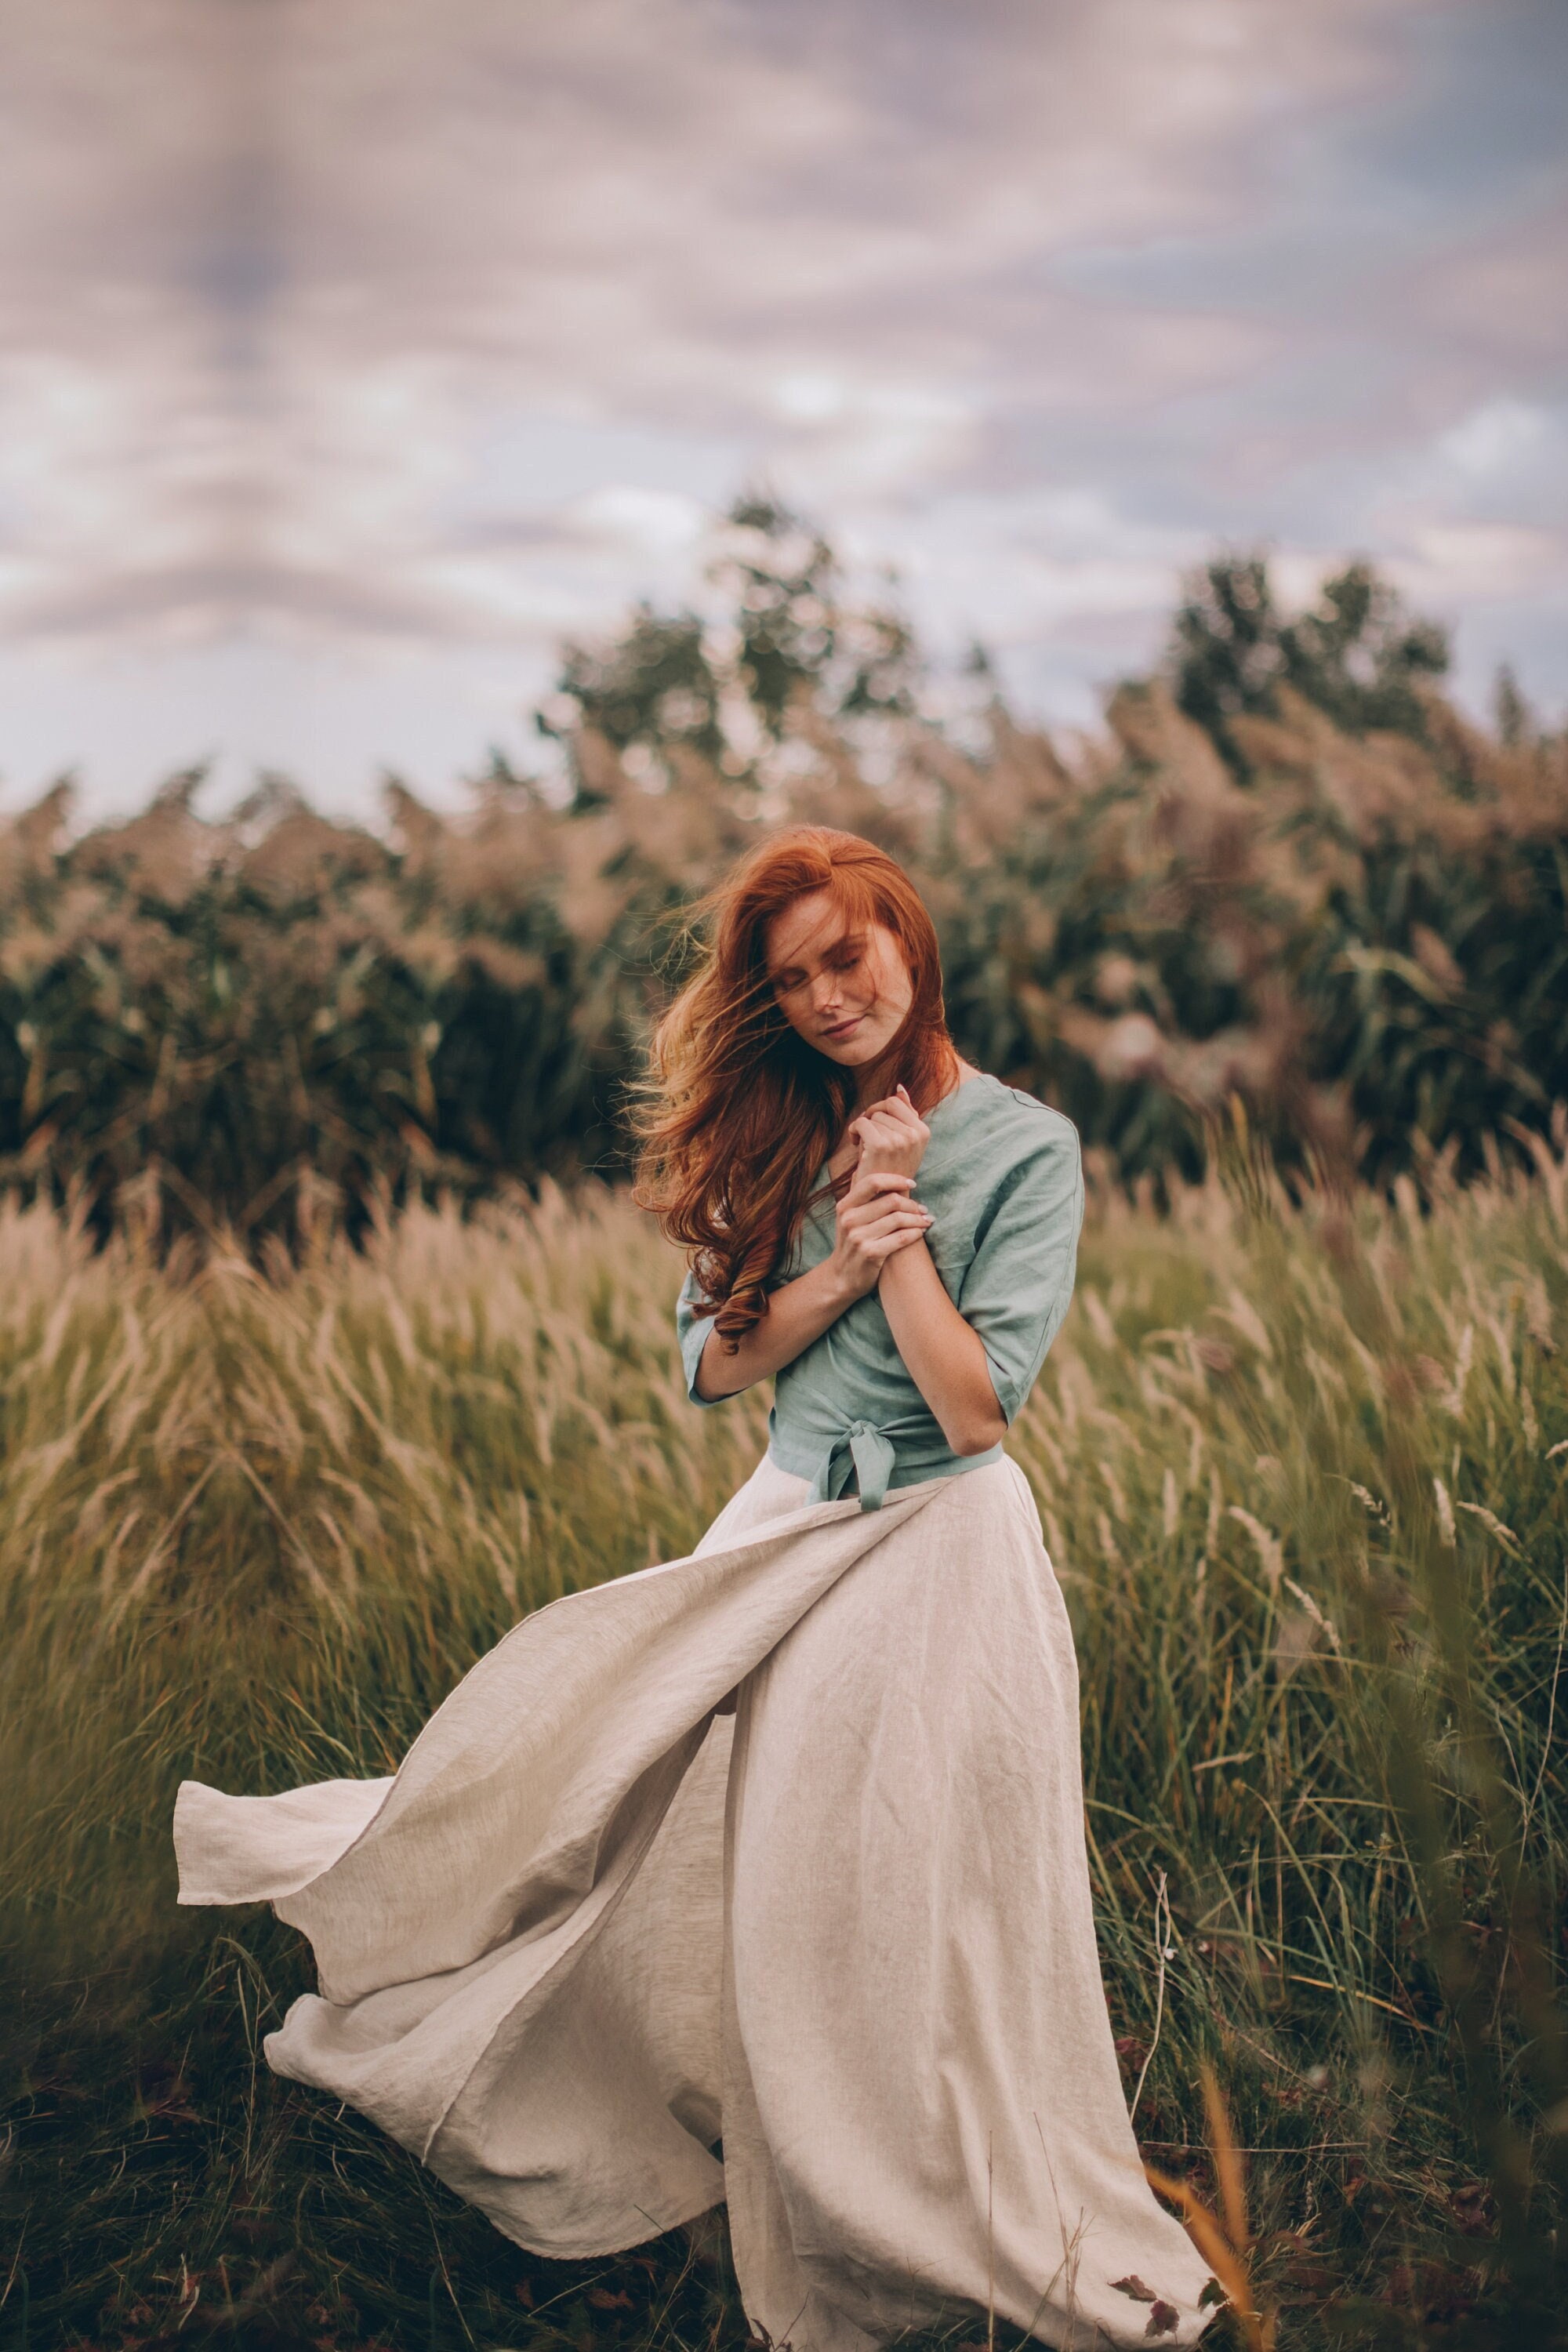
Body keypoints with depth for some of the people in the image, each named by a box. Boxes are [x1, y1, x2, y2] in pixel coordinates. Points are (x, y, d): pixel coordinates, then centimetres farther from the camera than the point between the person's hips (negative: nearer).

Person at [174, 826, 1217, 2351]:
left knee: (901, 1925, -1)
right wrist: (839, 1270, -12)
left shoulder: (1027, 1148, -8)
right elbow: (712, 1360, 3)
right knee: (723, 1888, 8)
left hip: (936, 1554, -4)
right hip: (779, 1539, 5)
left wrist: (899, 1231, -15)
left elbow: (977, 1409, -16)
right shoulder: (777, 1136, 7)